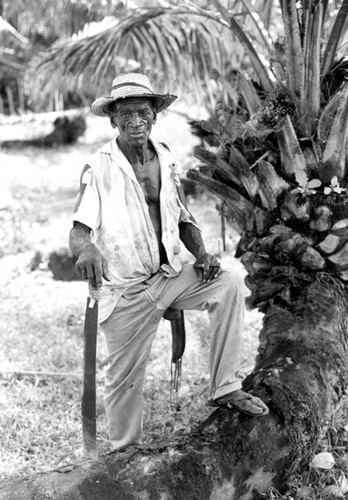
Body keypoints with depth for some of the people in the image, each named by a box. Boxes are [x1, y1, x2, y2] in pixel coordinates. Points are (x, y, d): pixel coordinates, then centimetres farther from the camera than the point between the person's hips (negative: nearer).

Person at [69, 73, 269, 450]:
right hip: (124, 291, -4)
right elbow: (78, 231, -19)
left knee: (230, 283, -15)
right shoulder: (99, 169, -11)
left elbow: (183, 219, 14)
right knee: (125, 380, 1)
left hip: (168, 275, 5)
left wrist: (201, 255, -5)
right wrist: (87, 249, -43)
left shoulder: (166, 160, 4)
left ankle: (224, 388, -6)